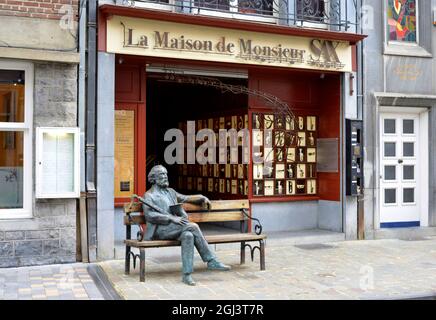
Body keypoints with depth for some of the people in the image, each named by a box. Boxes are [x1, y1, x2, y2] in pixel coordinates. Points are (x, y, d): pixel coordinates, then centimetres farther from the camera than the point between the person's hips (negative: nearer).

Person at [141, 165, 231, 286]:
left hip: (174, 228, 6)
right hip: (159, 229, -6)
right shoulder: (149, 195, 4)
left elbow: (186, 198, 37)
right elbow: (149, 215, -11)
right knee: (193, 226, -27)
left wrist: (202, 198, 20)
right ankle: (212, 261, -24)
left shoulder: (170, 192, 25)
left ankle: (186, 275, -28)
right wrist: (171, 218, -21)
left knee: (188, 235, -29)